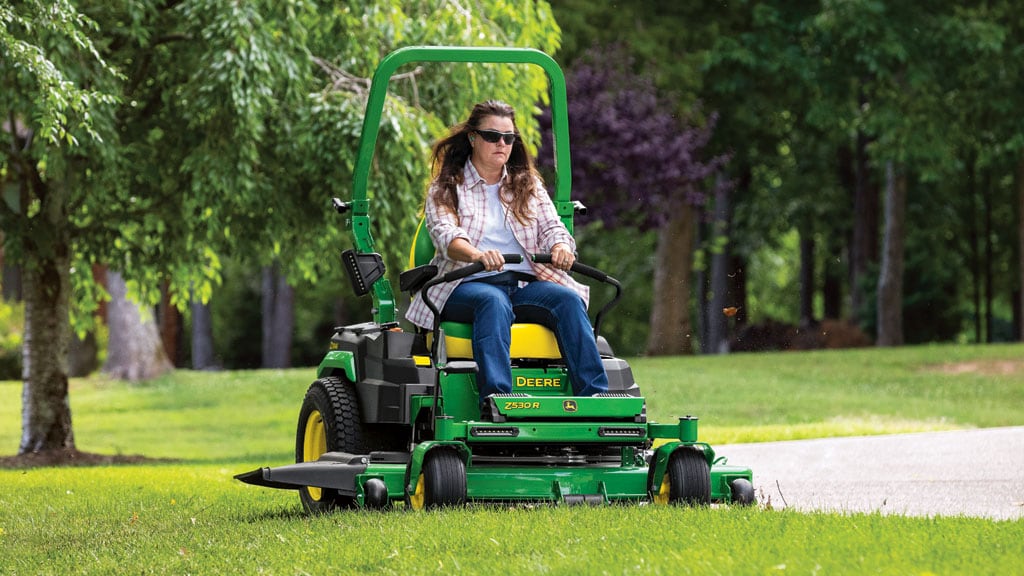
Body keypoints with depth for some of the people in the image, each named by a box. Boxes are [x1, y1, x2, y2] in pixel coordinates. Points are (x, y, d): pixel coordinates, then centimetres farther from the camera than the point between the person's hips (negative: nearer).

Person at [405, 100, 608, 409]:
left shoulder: (529, 184, 21)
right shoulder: (445, 188, 8)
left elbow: (552, 227, 9)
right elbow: (445, 235, -10)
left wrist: (561, 248, -19)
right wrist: (478, 255, -34)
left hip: (526, 283, 3)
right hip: (467, 285, -3)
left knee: (568, 299, -28)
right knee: (494, 303, -38)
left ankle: (595, 397, -38)